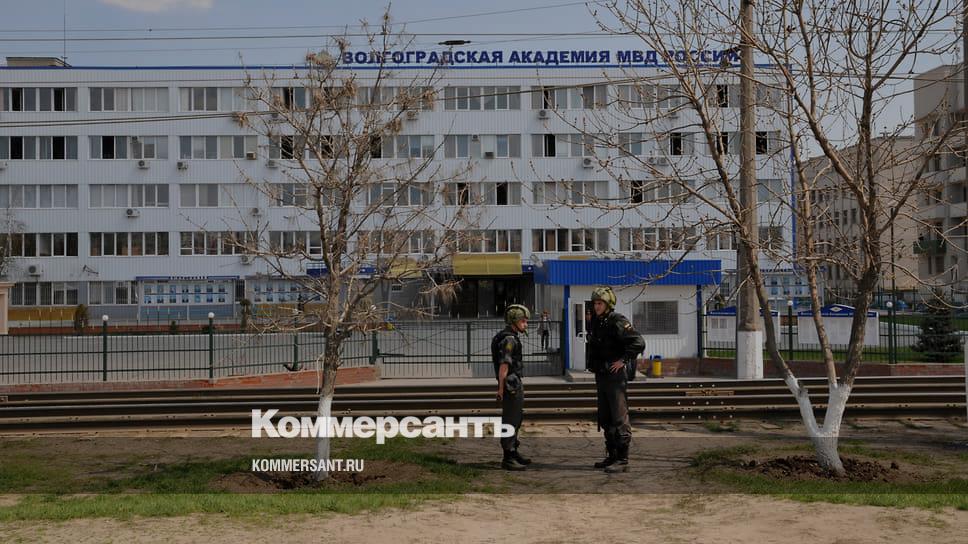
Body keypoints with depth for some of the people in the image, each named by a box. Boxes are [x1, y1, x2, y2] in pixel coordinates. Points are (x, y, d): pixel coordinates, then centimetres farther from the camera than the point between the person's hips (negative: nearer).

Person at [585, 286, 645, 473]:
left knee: (620, 419, -6)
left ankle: (622, 460, -2)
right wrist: (593, 364, 16)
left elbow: (639, 343, -22)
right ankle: (612, 456, 24)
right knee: (605, 419, 14)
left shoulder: (618, 322, -14)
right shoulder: (596, 323, 11)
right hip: (601, 377, 9)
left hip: (615, 377, -9)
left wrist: (623, 360, -18)